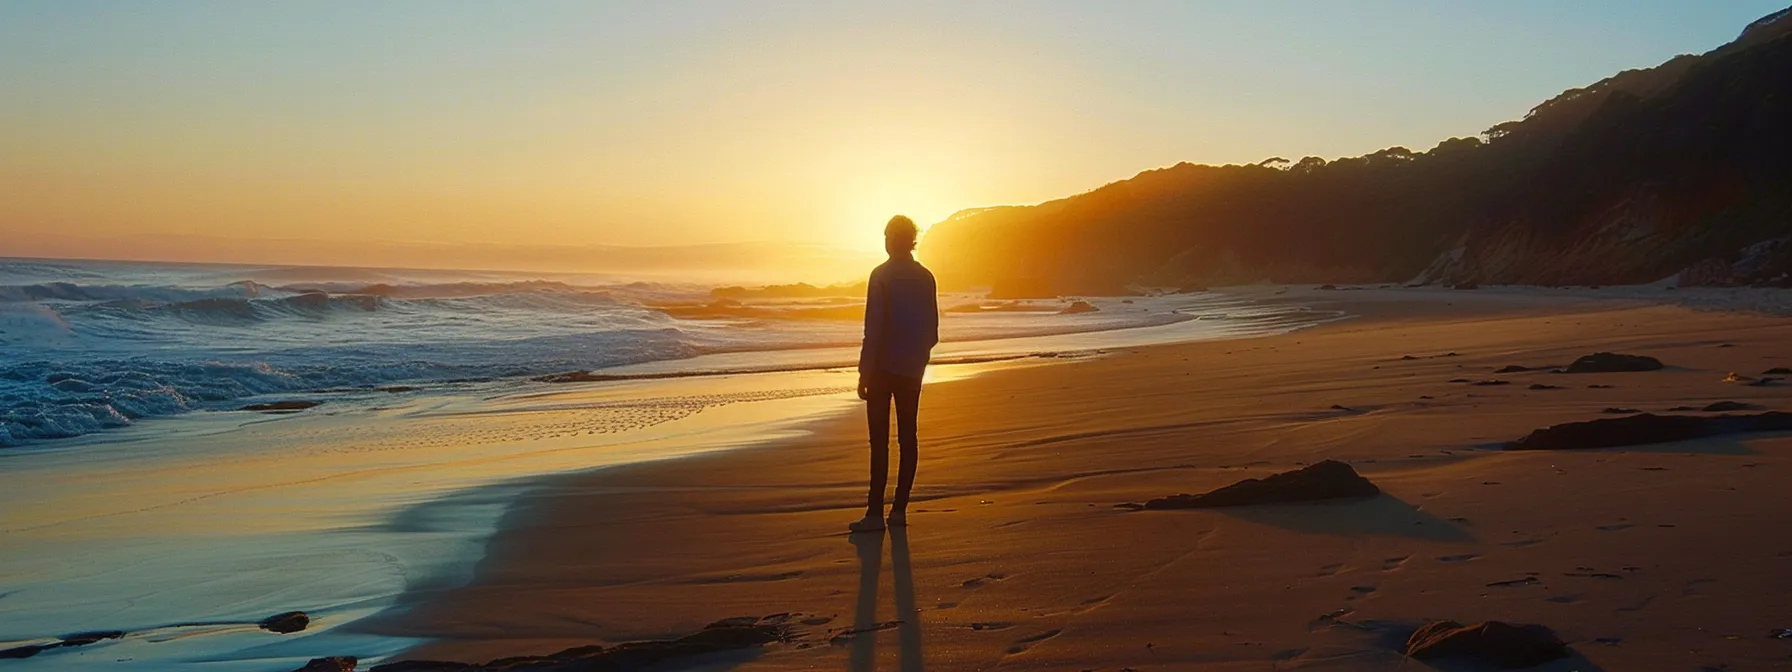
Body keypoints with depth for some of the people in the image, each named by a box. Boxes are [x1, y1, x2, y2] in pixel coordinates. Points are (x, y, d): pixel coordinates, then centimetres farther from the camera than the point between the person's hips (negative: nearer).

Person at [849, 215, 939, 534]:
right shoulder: (926, 278, 7)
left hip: (884, 366, -5)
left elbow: (874, 328, -14)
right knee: (907, 436, 8)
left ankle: (875, 512, -8)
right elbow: (933, 331, 9)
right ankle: (899, 508, 10)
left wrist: (864, 371, -11)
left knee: (880, 439, -6)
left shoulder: (882, 275, -10)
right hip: (912, 368, 5)